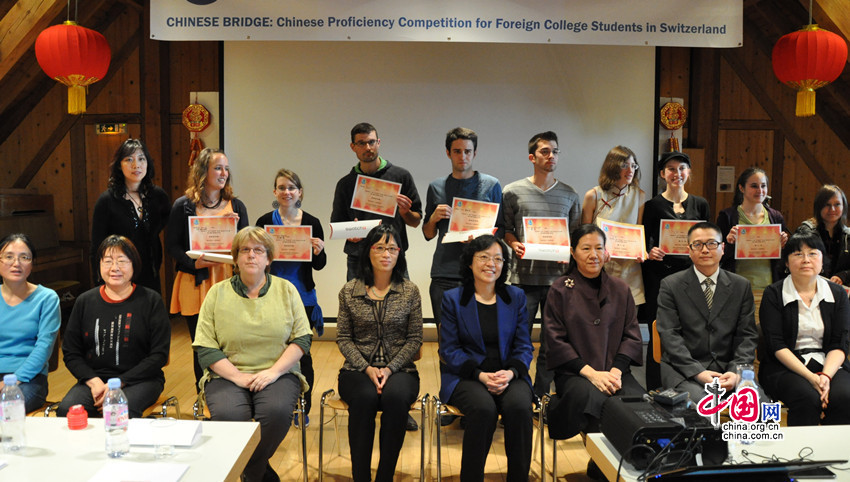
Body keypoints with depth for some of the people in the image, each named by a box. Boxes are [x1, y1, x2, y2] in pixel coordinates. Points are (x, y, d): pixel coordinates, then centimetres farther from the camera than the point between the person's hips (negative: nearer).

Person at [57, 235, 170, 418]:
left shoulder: (151, 300, 1)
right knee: (66, 409, -27)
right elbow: (71, 353, 11)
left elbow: (159, 355, -3)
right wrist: (94, 381, -8)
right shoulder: (85, 302, 11)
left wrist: (119, 383, -12)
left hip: (140, 380, -3)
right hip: (94, 377, 4)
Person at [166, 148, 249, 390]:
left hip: (228, 282, 2)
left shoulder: (236, 206, 11)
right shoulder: (183, 206, 4)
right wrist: (195, 263, -14)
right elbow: (172, 245, 2)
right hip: (196, 283, -1)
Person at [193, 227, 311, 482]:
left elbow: (302, 339, 3)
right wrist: (238, 377, -11)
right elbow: (205, 348, 1)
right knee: (228, 415, -30)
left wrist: (274, 371, -12)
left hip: (277, 373, 0)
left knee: (277, 411, -31)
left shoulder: (286, 290, 8)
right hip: (227, 375, 0)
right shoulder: (217, 293, 6)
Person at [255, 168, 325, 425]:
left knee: (301, 351, 6)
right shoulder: (265, 222, 1)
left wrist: (319, 252, -16)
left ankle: (303, 408, 20)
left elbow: (319, 265, 5)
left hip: (303, 297, 0)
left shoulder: (312, 223, 1)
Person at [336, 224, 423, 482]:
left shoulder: (410, 291, 5)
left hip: (400, 369, 0)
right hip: (358, 369, 0)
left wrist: (390, 368, -11)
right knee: (365, 397, -34)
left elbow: (415, 339, 3)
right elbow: (343, 338, 5)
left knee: (395, 396, -34)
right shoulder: (349, 291, 5)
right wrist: (367, 368, -10)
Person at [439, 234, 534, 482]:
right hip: (465, 376, -2)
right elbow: (449, 350, 0)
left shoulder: (516, 297, 11)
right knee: (483, 407, -33)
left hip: (509, 375, 2)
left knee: (519, 406, -30)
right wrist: (480, 375, -15)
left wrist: (510, 373, -13)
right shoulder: (452, 299, 5)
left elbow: (524, 347, 8)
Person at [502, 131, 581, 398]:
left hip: (558, 276, 2)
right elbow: (505, 228, 9)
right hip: (524, 276, -2)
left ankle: (541, 394, 20)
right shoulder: (513, 192, 4)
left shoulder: (569, 195, 11)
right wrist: (515, 244, -10)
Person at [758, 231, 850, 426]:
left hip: (829, 365, 3)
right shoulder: (774, 294, 0)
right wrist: (810, 377, -19)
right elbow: (776, 345, -7)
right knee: (808, 397, -32)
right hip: (784, 366, -2)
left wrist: (826, 376, -17)